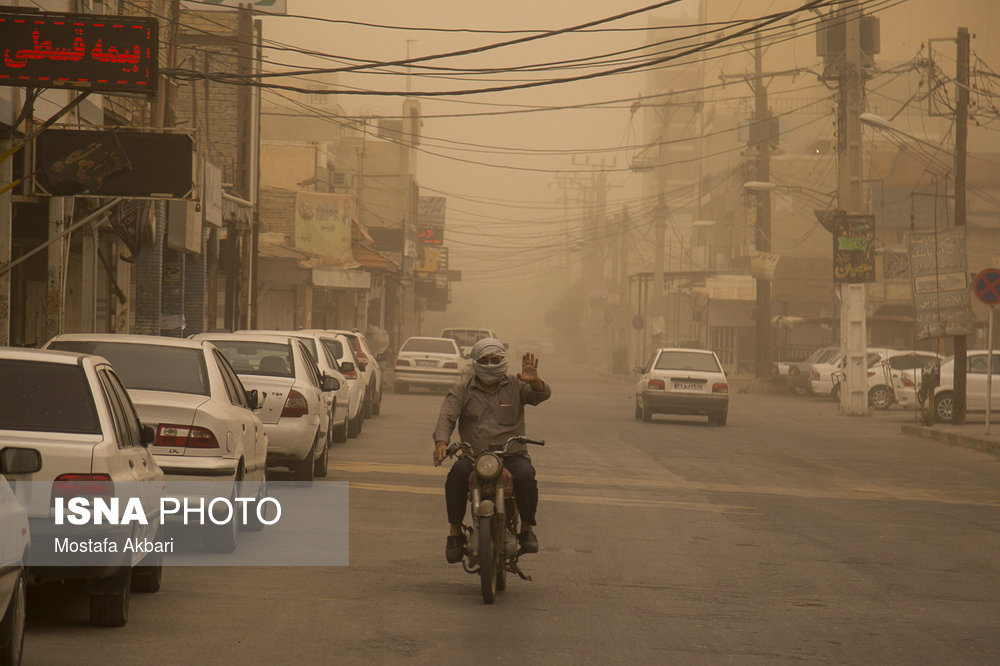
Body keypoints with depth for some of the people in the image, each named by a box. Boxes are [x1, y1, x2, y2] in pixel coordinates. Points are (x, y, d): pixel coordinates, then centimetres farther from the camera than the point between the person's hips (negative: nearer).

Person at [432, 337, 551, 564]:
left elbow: (542, 395, -7)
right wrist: (441, 442, -24)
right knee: (457, 474, -31)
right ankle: (455, 532, -18)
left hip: (512, 453, 0)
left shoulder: (515, 385, 9)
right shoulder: (463, 389, 10)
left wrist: (534, 382, -32)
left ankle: (527, 529, -11)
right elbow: (447, 415, -4)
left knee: (525, 475, -32)